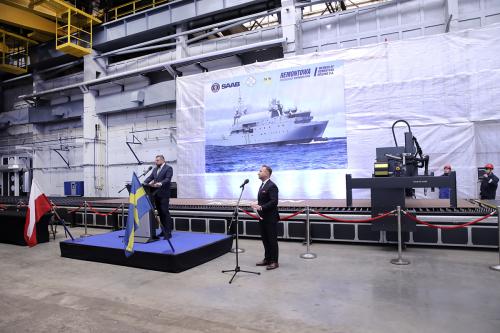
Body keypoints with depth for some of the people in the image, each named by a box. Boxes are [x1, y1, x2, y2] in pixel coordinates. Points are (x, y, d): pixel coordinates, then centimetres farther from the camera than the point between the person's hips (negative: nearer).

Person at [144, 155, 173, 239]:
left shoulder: (168, 168, -4)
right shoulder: (155, 169, 20)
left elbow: (168, 179, -16)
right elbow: (150, 178, 12)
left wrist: (160, 184, -32)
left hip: (164, 194, -7)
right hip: (156, 194, 7)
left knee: (165, 212, -8)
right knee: (160, 213, 10)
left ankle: (168, 232, -4)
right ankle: (164, 230, 17)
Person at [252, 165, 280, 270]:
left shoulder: (272, 186, -14)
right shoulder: (262, 185, 15)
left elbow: (274, 202, -22)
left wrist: (261, 207, -26)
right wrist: (257, 205, 1)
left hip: (270, 218, -9)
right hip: (263, 218, 9)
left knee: (272, 240, 1)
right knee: (265, 240, 15)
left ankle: (274, 262, 10)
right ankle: (267, 259, 26)